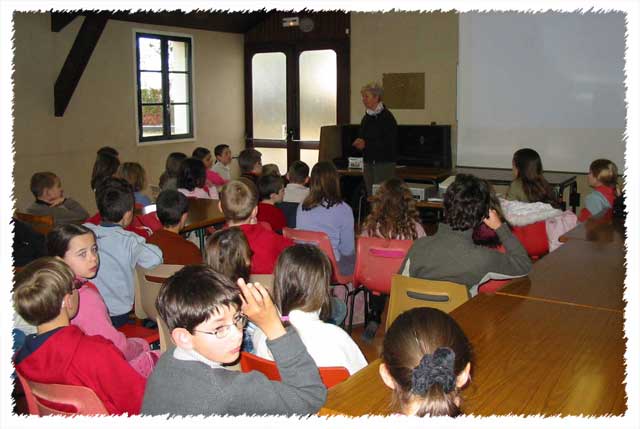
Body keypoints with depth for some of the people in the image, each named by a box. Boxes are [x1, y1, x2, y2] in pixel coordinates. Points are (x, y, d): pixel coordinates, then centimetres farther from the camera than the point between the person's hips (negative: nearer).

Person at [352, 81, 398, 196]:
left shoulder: (386, 117, -10)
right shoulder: (366, 117, 13)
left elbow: (389, 143, -16)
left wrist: (366, 144, -17)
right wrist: (359, 142, -2)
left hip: (384, 163, -7)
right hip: (368, 163, 7)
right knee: (371, 196, 7)